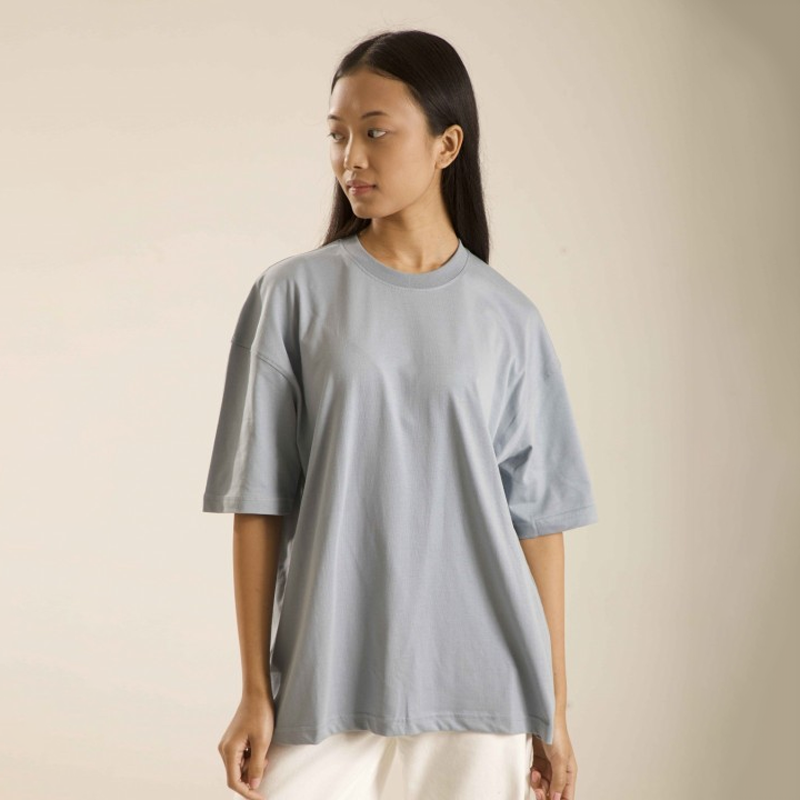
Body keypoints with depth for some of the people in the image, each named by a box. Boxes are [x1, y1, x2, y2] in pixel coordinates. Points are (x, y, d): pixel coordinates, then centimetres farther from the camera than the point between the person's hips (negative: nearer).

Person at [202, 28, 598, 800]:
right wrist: (255, 692, -2)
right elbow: (259, 503, 0)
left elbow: (539, 517, 5)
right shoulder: (294, 295, 0)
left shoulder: (507, 318, 3)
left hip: (477, 678, 1)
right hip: (327, 674, -1)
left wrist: (554, 707, 5)